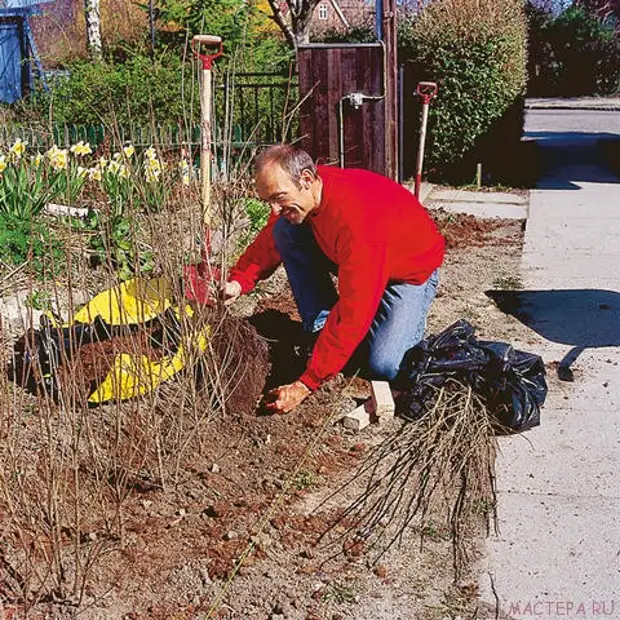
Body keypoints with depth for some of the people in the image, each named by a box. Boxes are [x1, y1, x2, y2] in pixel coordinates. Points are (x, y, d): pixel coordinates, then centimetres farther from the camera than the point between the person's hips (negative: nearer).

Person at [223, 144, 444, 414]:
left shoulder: (357, 219, -41)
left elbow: (352, 314, -40)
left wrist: (305, 385, -40)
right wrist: (238, 282, -24)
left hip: (410, 270, -7)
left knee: (384, 366, -26)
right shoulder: (298, 196, -18)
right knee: (285, 232, -14)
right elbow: (267, 244, -2)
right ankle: (322, 334, -4)